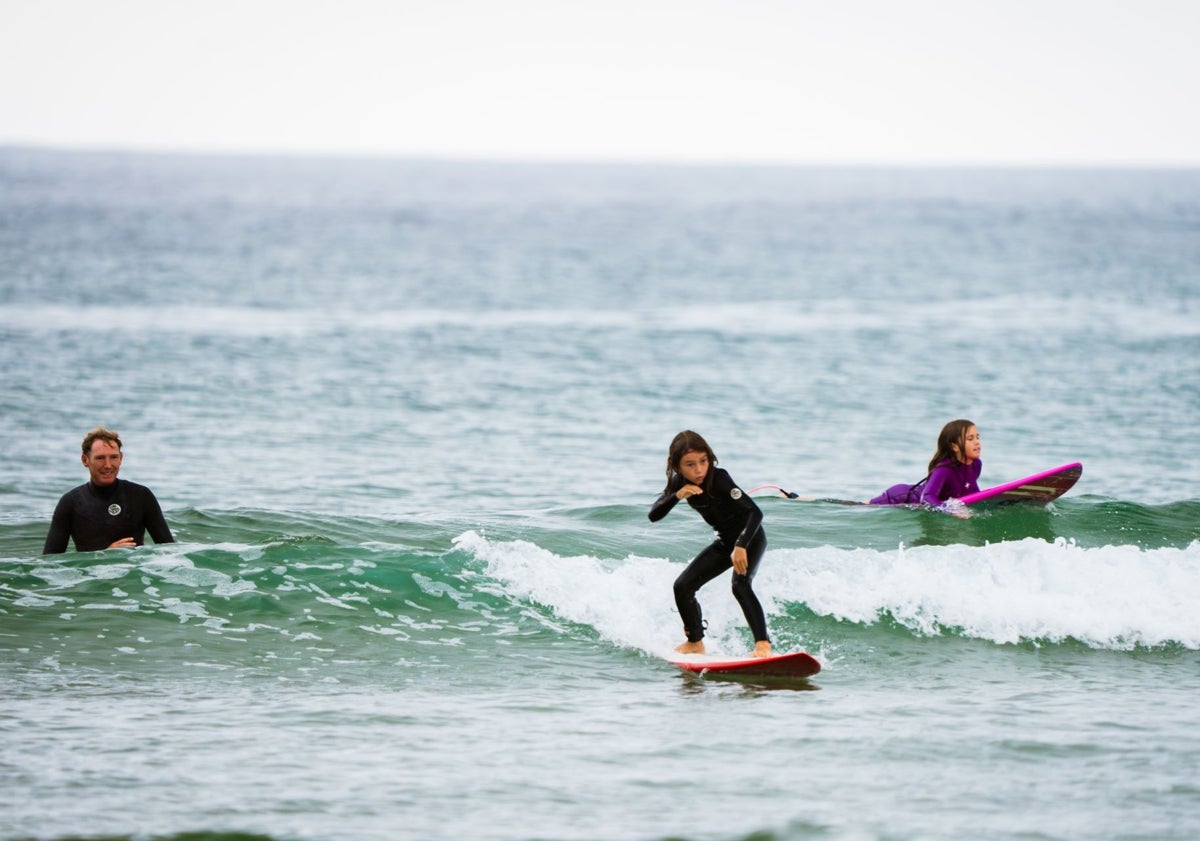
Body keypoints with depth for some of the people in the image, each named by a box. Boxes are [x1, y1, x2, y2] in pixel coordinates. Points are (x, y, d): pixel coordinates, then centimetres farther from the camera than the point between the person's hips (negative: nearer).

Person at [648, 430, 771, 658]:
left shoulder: (718, 479, -29)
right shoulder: (679, 483, -9)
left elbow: (755, 512, -35)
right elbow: (654, 515, -15)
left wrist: (741, 546, -46)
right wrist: (677, 496, -32)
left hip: (749, 538, -7)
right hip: (725, 541, 7)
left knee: (740, 584, -31)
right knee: (683, 586, 2)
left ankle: (763, 644, -33)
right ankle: (695, 643, 18)